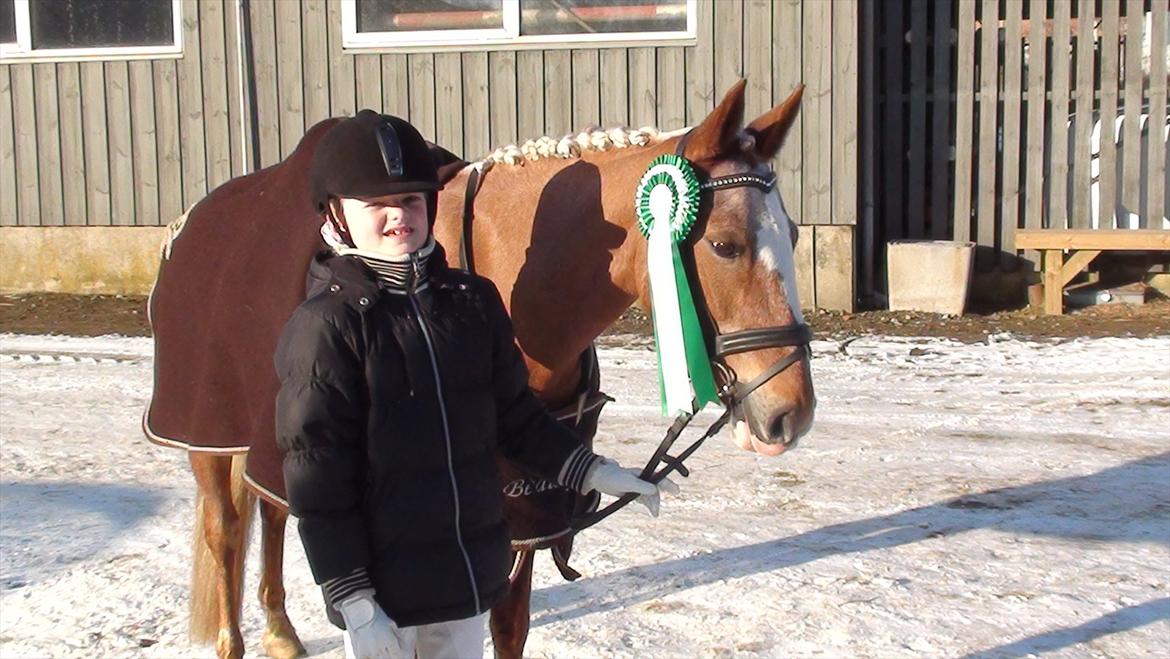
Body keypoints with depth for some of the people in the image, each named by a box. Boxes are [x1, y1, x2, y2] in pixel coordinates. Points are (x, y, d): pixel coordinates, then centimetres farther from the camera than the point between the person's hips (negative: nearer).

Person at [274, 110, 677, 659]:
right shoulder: (325, 325, -13)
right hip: (382, 585, -5)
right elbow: (317, 481, -14)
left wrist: (591, 473, 1)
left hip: (473, 571, 5)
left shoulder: (473, 301, 2)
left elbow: (515, 415, 12)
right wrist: (353, 602, -16)